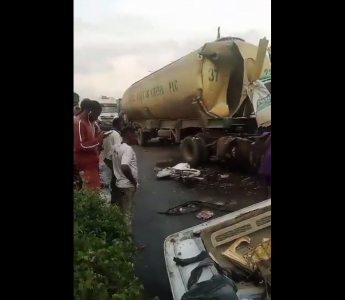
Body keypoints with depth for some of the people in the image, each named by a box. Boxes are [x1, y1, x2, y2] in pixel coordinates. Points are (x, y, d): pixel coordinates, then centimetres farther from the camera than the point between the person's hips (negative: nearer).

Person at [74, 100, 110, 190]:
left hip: (91, 162, 10)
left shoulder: (89, 122, 11)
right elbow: (80, 146, -24)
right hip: (85, 164, -10)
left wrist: (99, 138, 6)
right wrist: (98, 139, -21)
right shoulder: (78, 123, -19)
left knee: (95, 188, 14)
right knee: (91, 190, -6)